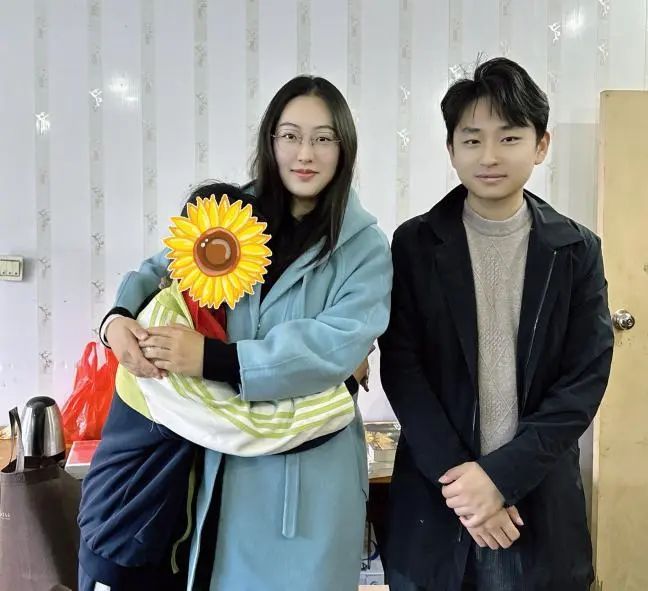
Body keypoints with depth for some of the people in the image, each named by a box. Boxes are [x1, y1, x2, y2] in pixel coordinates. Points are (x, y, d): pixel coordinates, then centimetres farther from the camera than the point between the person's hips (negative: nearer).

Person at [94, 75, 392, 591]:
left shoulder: (364, 245, -8)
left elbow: (338, 344, -22)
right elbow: (160, 269, 12)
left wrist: (211, 358, -27)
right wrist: (120, 317, -11)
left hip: (308, 472, -3)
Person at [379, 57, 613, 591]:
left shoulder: (577, 250, 0)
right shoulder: (415, 244, -2)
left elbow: (585, 380, -5)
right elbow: (401, 370, -6)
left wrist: (500, 475, -14)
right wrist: (457, 475, -13)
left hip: (537, 502, 1)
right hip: (435, 497, 0)